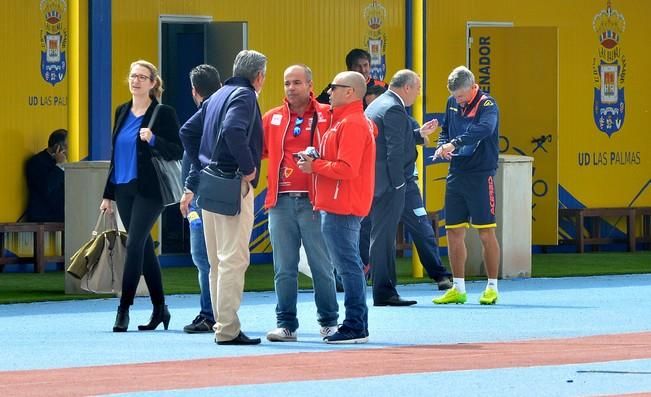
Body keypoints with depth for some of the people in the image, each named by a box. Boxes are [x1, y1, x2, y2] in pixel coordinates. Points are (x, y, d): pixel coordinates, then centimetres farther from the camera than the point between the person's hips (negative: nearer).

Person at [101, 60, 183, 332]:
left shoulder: (163, 113, -6)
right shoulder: (122, 112, 12)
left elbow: (177, 152, -8)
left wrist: (153, 140, -25)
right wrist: (108, 193, 16)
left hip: (149, 189, -6)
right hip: (124, 189, 7)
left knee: (134, 245, -12)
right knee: (144, 248, 10)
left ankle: (124, 309, -11)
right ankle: (159, 309, 17)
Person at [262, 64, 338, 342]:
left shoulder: (327, 116, 2)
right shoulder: (272, 118, 12)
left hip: (314, 202, -3)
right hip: (281, 202, 3)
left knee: (322, 265, 2)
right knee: (284, 268, 4)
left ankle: (329, 322, 12)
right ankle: (286, 324, 10)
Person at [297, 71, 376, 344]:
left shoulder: (352, 124, -15)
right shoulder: (349, 121, 20)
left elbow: (347, 168, -22)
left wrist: (315, 166, -12)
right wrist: (316, 161, 10)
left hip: (341, 208, -11)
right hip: (343, 206, 11)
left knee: (348, 265, -9)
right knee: (350, 265, 13)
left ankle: (355, 327, -8)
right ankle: (358, 326, 17)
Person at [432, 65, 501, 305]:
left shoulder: (486, 104, -11)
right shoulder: (452, 103, 10)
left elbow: (484, 128, -31)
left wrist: (455, 143, -39)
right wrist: (442, 146, 0)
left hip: (480, 175, -7)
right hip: (456, 175, 7)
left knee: (486, 233, -4)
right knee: (454, 233, 7)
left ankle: (492, 288, 5)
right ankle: (458, 289, 15)